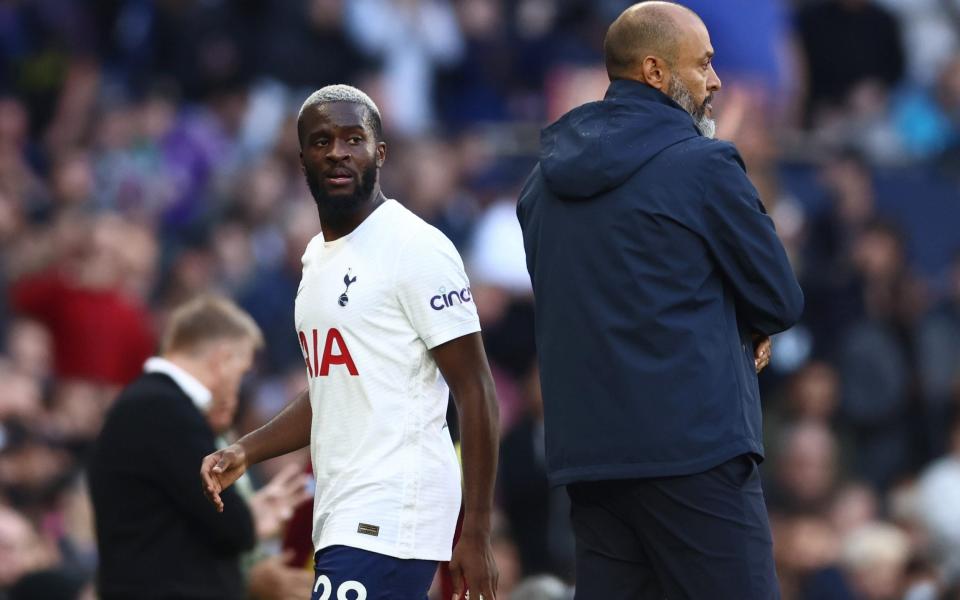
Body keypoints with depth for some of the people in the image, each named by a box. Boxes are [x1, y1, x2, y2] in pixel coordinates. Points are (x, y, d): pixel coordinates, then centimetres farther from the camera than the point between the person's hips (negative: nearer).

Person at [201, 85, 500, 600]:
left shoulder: (416, 249, -10)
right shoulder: (319, 256, 17)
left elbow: (475, 392, -12)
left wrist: (475, 534, -16)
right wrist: (245, 452, 12)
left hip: (391, 515, -9)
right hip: (341, 515, 9)